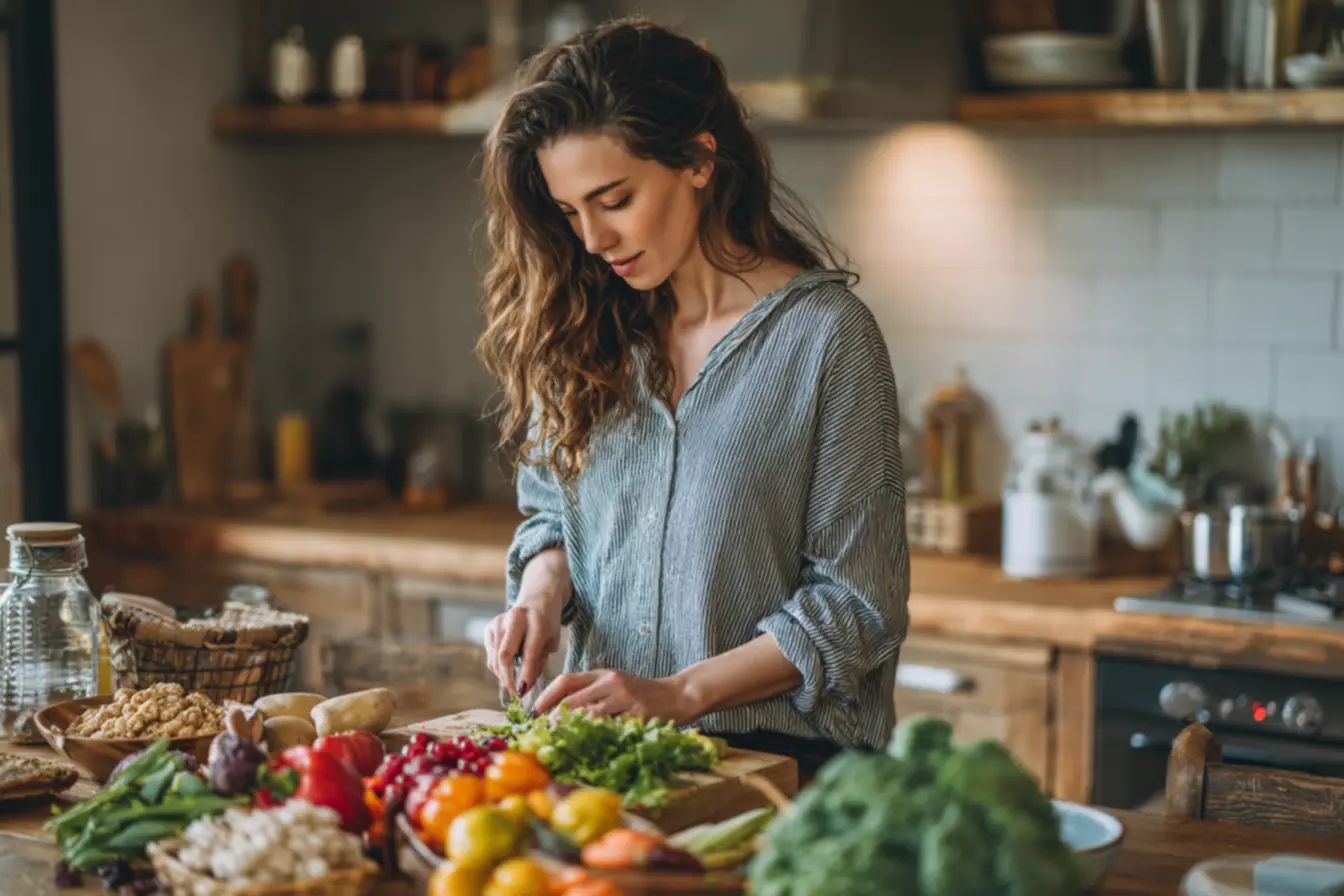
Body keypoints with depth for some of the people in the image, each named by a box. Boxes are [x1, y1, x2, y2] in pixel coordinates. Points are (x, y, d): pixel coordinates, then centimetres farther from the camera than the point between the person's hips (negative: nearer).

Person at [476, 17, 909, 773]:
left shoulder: (826, 335, -6)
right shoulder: (584, 330, 9)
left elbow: (857, 606, -6)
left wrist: (678, 693, -13)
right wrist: (542, 595, 0)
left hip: (779, 760, -5)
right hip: (610, 753, 5)